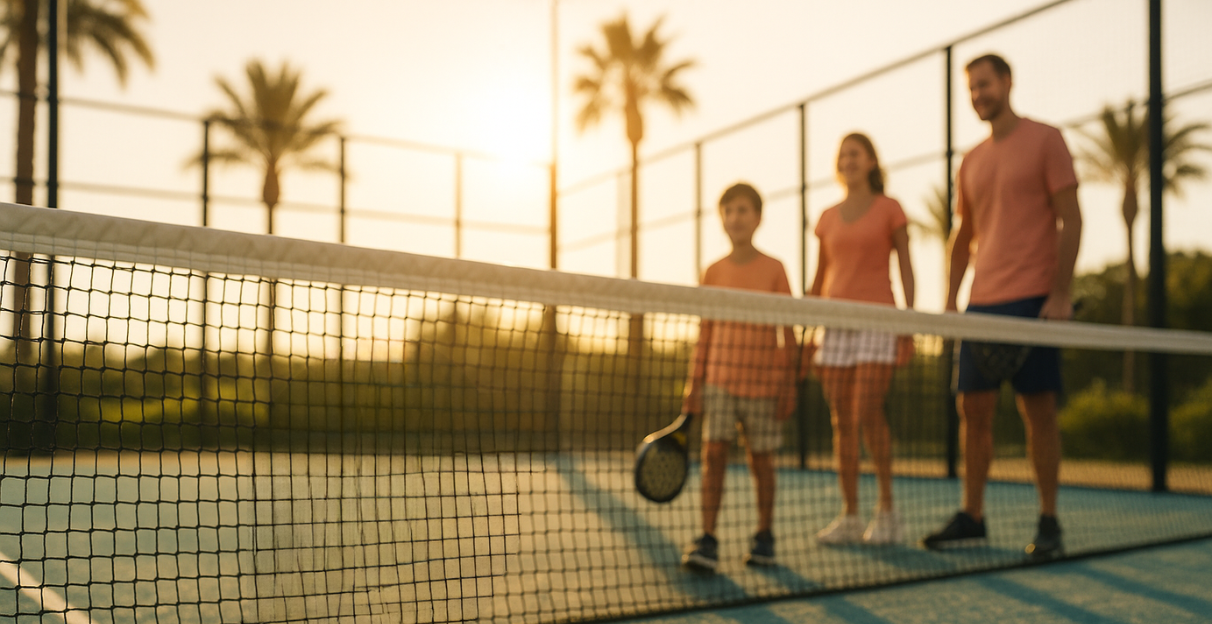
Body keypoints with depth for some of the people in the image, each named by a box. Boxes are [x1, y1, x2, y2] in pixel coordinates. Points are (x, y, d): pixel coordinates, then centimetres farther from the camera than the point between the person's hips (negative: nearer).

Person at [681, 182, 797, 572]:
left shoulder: (774, 269, 0)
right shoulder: (713, 272, 6)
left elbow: (788, 331, 1)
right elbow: (704, 332, 8)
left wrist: (788, 383, -3)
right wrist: (694, 383, 4)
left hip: (762, 382, -1)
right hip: (720, 379, 2)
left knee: (760, 459, 6)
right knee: (713, 453, -8)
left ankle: (764, 537, 21)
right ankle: (707, 541, -6)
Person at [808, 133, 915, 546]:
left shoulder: (888, 209, 5)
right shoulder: (828, 218, 15)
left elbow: (905, 268, 2)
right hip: (835, 323, 4)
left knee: (868, 414, -15)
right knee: (841, 422, 1)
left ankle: (886, 508, -1)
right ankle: (849, 516, 7)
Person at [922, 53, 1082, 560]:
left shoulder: (1045, 140, 1)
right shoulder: (971, 162, 17)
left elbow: (1070, 219, -4)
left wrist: (1061, 292, -13)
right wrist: (950, 300, 10)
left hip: (1033, 299, -5)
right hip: (982, 302, 5)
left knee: (1037, 408, -2)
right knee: (972, 408, 4)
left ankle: (1048, 521, 8)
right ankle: (971, 517, 13)